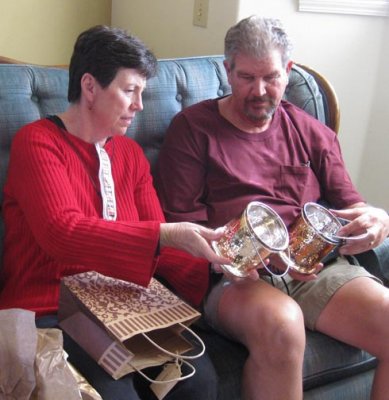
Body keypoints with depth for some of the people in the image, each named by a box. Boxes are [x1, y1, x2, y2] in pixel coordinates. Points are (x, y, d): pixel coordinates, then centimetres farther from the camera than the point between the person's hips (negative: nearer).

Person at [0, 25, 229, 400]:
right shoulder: (37, 141, -5)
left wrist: (216, 261, -11)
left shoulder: (130, 152, 14)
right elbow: (61, 231, -22)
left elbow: (155, 242, 8)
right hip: (48, 312, -4)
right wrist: (167, 235, -29)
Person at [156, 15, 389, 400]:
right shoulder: (193, 127, 7)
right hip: (234, 272, -4)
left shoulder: (311, 132, 19)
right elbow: (178, 221, -1)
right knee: (280, 322, -37)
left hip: (315, 268, 4)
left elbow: (350, 205, 18)